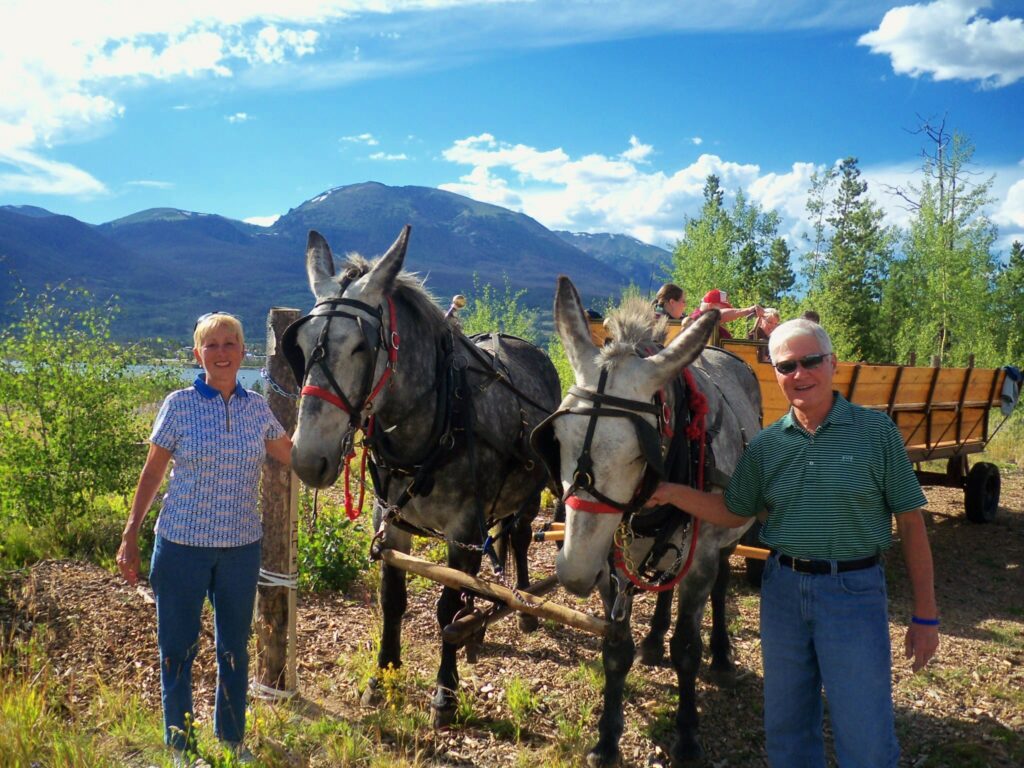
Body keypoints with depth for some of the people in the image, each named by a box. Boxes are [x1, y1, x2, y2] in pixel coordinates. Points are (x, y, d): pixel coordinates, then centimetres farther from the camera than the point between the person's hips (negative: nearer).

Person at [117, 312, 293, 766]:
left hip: (241, 547, 3)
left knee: (235, 648, 14)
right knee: (178, 649, 9)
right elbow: (152, 473, 0)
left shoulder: (258, 409, 1)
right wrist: (130, 535, 0)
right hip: (182, 544, -2)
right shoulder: (179, 405, -7)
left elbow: (293, 457, 15)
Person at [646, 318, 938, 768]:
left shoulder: (876, 432, -7)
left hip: (854, 591, -3)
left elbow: (910, 523, -4)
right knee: (785, 727, 17)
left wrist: (925, 616, -4)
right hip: (782, 588, 4)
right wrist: (671, 493, -5)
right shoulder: (765, 446, 2)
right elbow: (733, 513, 11)